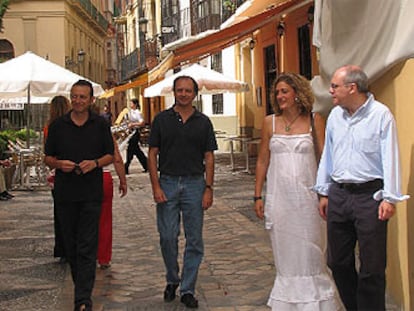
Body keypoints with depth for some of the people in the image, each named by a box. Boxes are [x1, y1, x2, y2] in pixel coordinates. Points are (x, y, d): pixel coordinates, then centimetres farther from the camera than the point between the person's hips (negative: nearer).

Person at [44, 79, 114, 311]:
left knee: (87, 248, -6)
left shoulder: (101, 125, 4)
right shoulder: (58, 125, 6)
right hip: (65, 192, 2)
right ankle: (82, 286, 28)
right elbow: (48, 158, 10)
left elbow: (110, 155, 8)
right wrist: (59, 164, -12)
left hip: (91, 193, -2)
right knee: (71, 244, 10)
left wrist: (95, 163, -12)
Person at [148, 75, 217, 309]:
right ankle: (172, 280, 24)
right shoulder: (162, 119, 4)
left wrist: (209, 189, -3)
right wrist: (156, 187, -7)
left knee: (195, 240, 2)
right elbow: (152, 154, 2)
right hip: (167, 183, 0)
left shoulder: (203, 122, 6)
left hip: (194, 184, 1)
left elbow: (209, 157, 5)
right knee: (168, 237, 1)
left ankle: (188, 290, 11)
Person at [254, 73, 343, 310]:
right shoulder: (270, 122, 5)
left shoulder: (314, 120, 0)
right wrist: (258, 196, 7)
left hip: (307, 195, -2)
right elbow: (263, 161, 9)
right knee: (285, 254, 8)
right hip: (279, 196, 2)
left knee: (310, 253, 2)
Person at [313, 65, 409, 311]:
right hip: (339, 194, 6)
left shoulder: (381, 115, -8)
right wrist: (324, 192, 17)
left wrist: (389, 198, -14)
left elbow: (391, 158, -10)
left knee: (372, 267, -1)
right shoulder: (335, 116, 10)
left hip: (369, 195, -6)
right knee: (338, 262, 12)